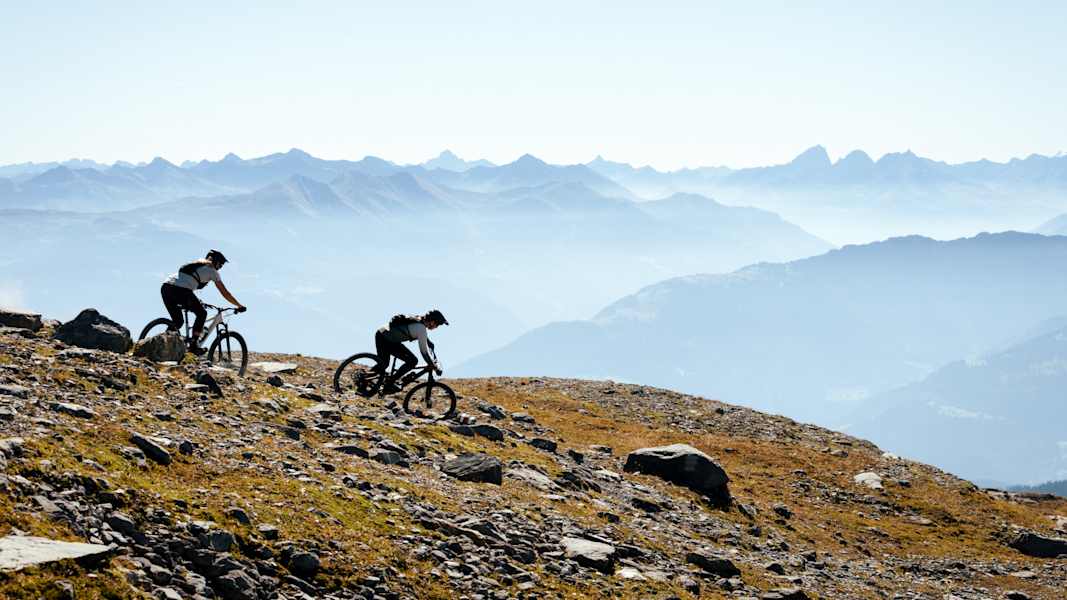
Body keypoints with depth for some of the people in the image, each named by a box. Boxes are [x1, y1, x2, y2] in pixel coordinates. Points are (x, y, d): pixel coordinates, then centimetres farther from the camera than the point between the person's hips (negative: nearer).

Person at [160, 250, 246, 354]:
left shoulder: (195, 265, 35)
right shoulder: (212, 271, 15)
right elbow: (224, 293, 17)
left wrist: (196, 302, 58)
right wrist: (239, 306, 26)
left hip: (165, 288, 7)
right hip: (180, 290, -7)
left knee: (178, 321, 19)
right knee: (202, 314, 11)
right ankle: (194, 344, 2)